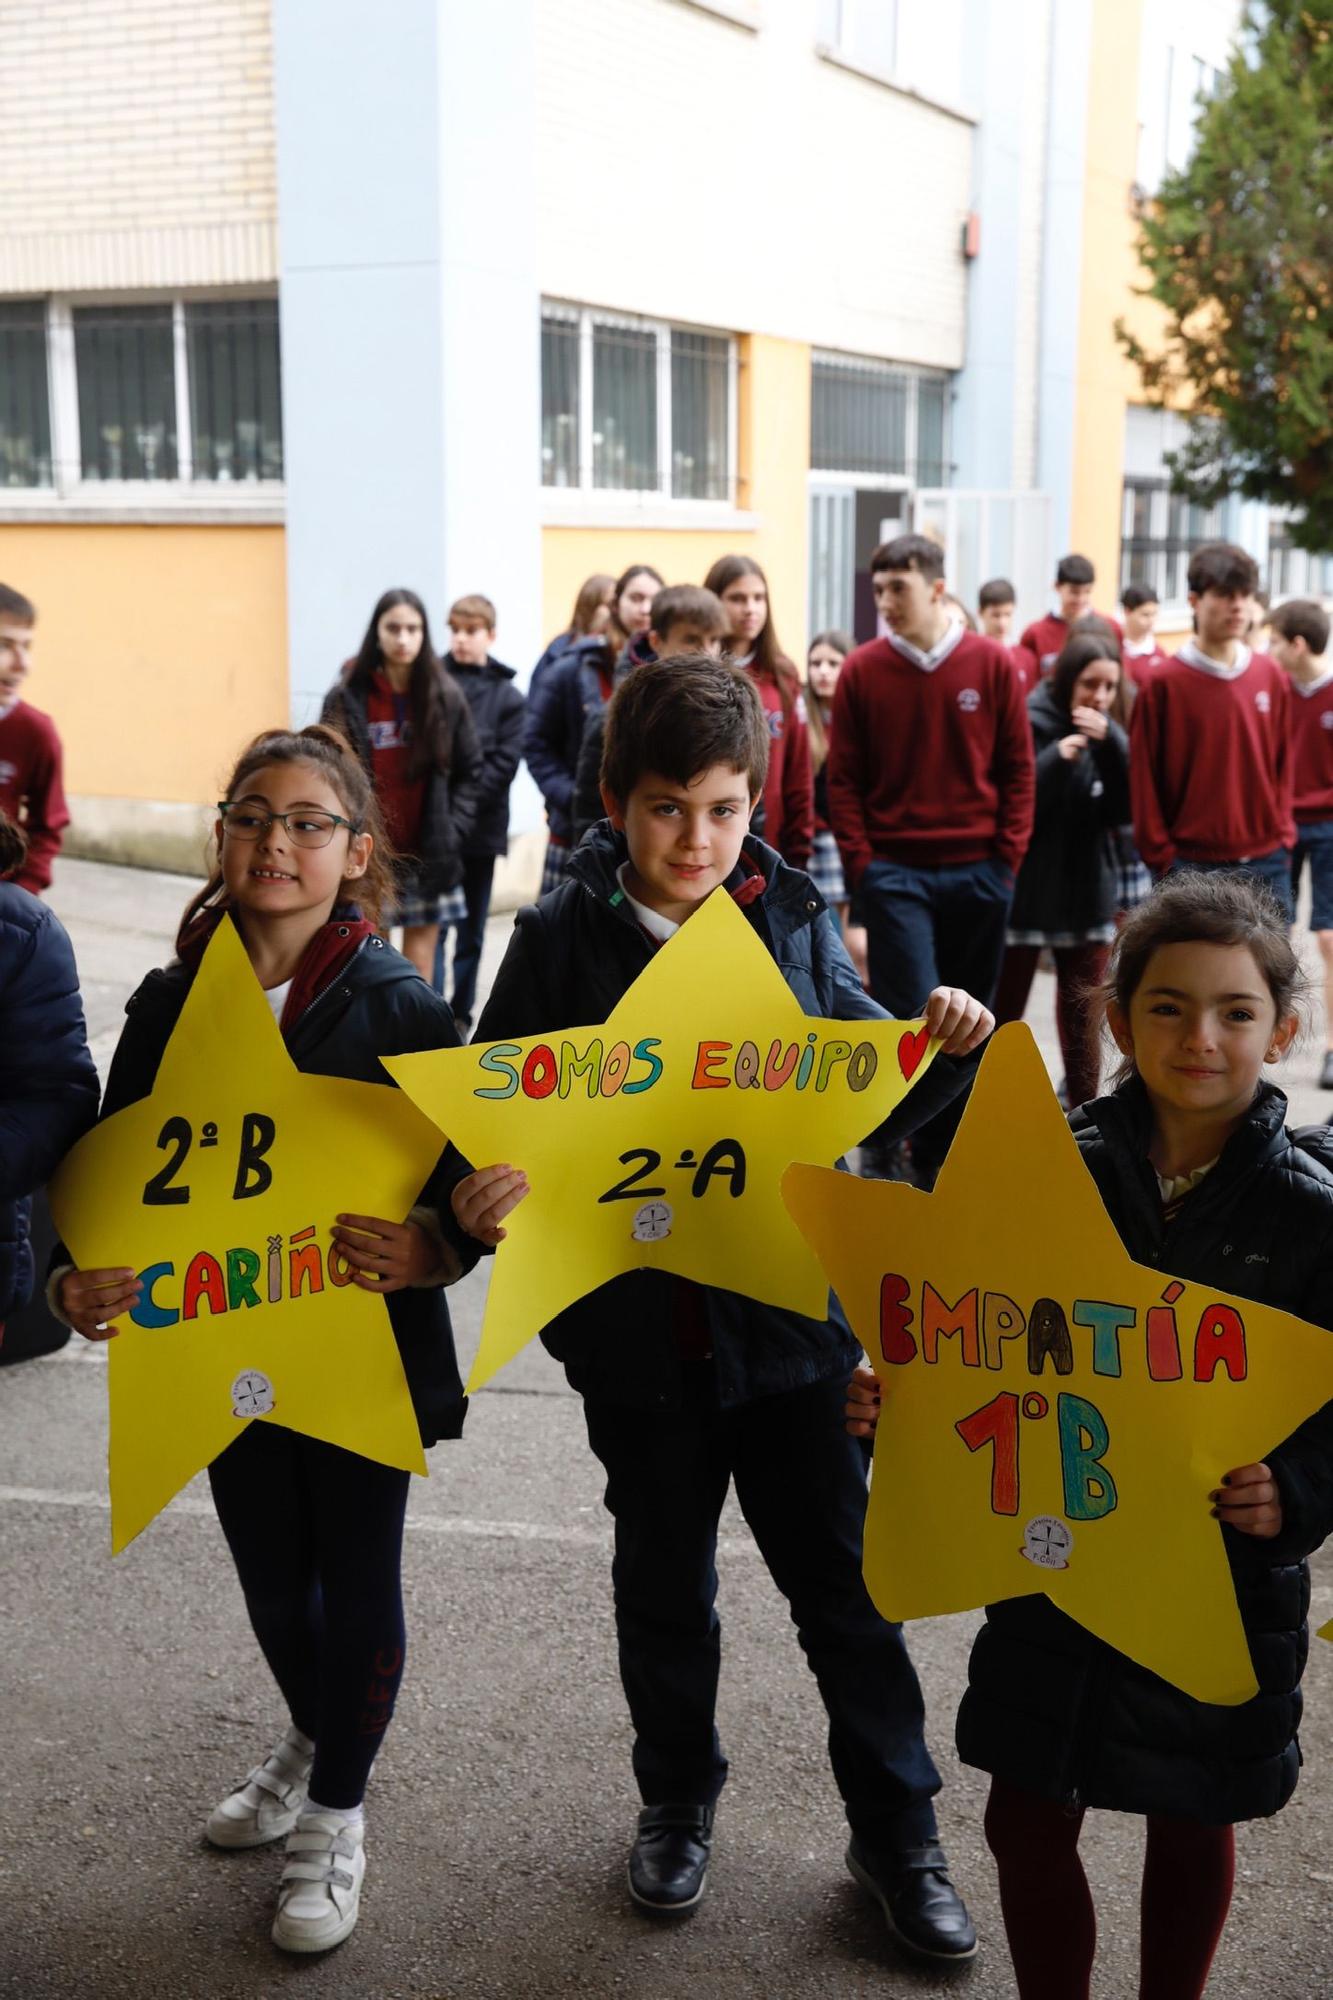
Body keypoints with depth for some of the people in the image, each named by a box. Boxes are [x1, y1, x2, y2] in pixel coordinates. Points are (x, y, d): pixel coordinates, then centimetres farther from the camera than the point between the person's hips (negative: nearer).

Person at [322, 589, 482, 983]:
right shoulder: (345, 698, -1)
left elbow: (469, 771, 9)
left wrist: (451, 830, -1)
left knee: (420, 965, 4)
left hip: (426, 857, 1)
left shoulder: (446, 698, 4)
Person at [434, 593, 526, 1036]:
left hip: (481, 828, 2)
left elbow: (504, 763, -3)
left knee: (472, 928, 11)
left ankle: (460, 1013, 23)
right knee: (433, 923, -6)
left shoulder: (507, 696, 3)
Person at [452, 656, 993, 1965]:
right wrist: (480, 1201, -26)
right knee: (664, 1584, 18)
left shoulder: (792, 922, -2)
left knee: (841, 1576, 9)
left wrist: (948, 1049, -15)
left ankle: (896, 1830, 28)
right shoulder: (563, 938, -6)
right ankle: (677, 1804, 41)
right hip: (637, 1324, 0)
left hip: (785, 1312, 0)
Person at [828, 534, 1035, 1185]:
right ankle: (882, 1135, 10)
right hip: (894, 870, -2)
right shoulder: (861, 669, -1)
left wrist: (1008, 854, -2)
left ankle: (941, 1154, 22)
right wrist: (860, 863, -7)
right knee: (910, 1012, -9)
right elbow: (844, 778, 0)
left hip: (978, 873, 2)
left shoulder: (991, 663, 1)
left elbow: (1017, 766, 4)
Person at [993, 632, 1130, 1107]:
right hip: (1024, 890, -5)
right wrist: (1057, 759, -28)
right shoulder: (1027, 722, -9)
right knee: (1004, 1013, 2)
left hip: (1088, 891, 5)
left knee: (1083, 1013, 11)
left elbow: (1127, 808, -6)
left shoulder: (1108, 735, 7)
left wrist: (1110, 743, -18)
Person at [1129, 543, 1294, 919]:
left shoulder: (1271, 676, 7)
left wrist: (1284, 836, 6)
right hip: (1192, 867, -4)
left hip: (1267, 865, 4)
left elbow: (1283, 762, 13)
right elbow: (1144, 778, -5)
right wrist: (1162, 858, -7)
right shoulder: (1163, 684, -6)